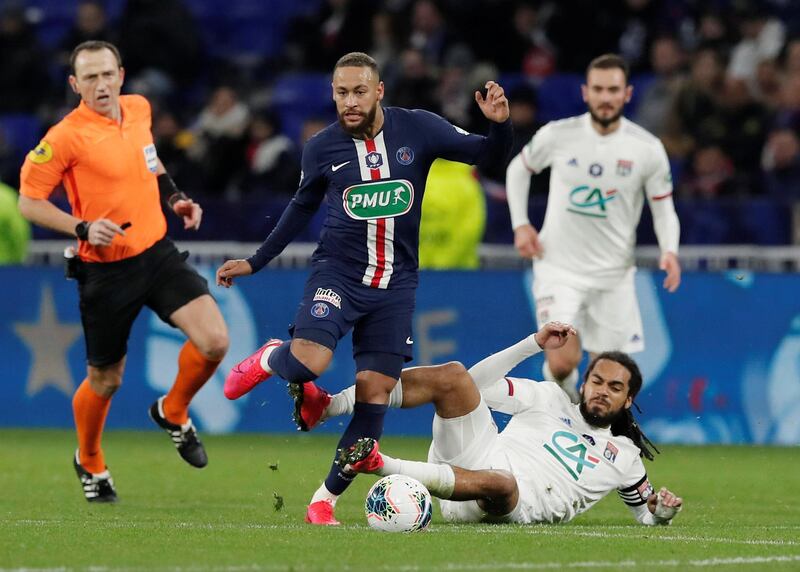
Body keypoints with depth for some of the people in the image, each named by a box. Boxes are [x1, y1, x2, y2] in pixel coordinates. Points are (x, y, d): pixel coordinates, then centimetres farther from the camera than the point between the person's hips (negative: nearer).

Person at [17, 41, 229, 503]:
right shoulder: (66, 137, -15)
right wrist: (82, 228, -21)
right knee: (105, 381, 8)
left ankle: (174, 413, 14)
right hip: (106, 270, -5)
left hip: (158, 253, 5)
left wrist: (174, 195, 13)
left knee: (214, 340, -15)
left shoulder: (139, 109, 4)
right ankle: (90, 462, 37)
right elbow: (29, 202, -9)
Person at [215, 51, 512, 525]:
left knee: (375, 392, -2)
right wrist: (255, 263, 17)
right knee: (309, 363, -25)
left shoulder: (418, 129, -4)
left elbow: (488, 155, -1)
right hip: (339, 272, -1)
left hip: (395, 285, 1)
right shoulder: (322, 148, -2)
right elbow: (303, 206, 15)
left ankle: (328, 497, 9)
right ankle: (269, 359, 12)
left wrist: (500, 125, -23)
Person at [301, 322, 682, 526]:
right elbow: (478, 383, 15)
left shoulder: (624, 456, 21)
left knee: (498, 482, -44)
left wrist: (662, 512, 3)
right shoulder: (552, 399, 23)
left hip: (512, 507, -2)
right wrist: (535, 344, 10)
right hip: (477, 453, 2)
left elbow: (648, 516, 28)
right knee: (452, 376, -21)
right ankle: (325, 406, -37)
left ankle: (379, 465, -56)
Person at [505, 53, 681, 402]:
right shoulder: (558, 135, -7)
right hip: (559, 269, -1)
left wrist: (670, 251, -17)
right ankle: (561, 388, 19)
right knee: (563, 364, -15)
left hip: (614, 274, 1)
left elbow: (664, 209, 3)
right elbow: (518, 169, 12)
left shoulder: (647, 149, -6)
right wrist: (520, 225, 2)